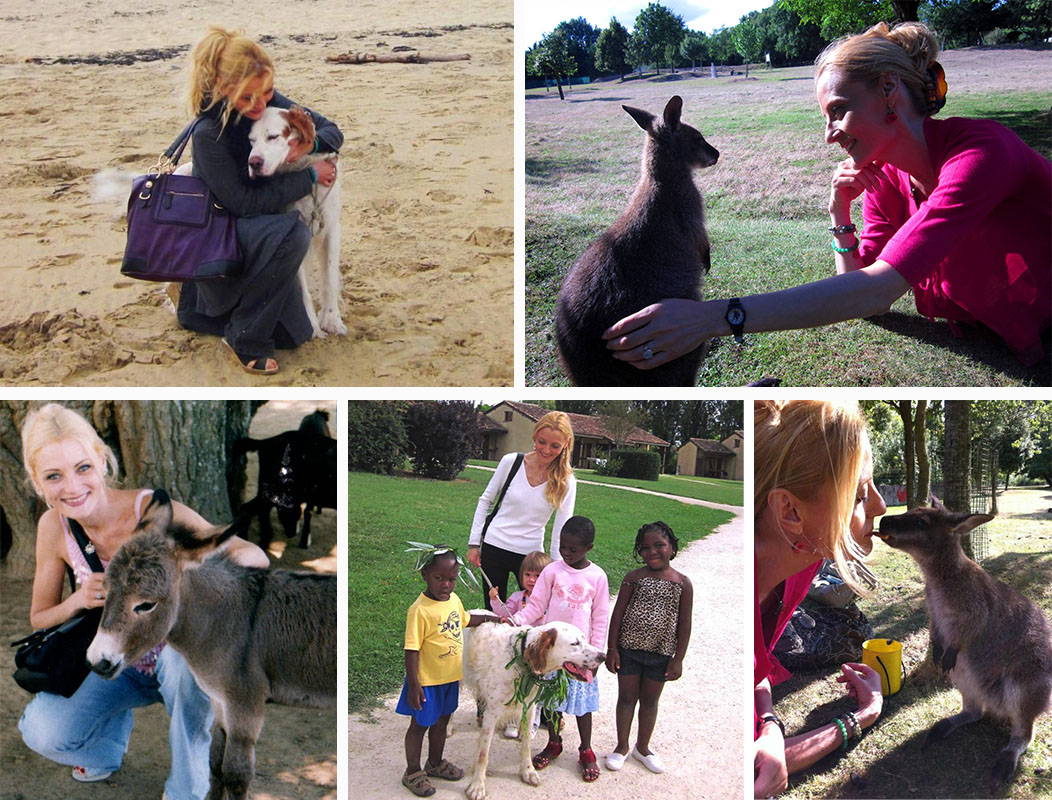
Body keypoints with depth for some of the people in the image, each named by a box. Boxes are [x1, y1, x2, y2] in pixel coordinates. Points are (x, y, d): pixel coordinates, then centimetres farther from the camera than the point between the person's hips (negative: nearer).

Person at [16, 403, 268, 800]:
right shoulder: (54, 527, -11)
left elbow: (255, 556, -27)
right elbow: (39, 618, 1)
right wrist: (80, 600, -23)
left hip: (176, 654, -3)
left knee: (188, 655, -39)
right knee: (41, 733, -22)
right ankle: (114, 728, 14)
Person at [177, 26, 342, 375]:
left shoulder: (271, 103, -9)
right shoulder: (208, 133, -25)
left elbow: (332, 131, -1)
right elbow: (243, 203, -26)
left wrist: (310, 144, -25)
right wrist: (309, 176, -24)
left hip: (254, 234, 7)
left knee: (293, 334, 7)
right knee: (291, 231, -37)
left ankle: (199, 300, 27)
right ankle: (244, 338, -20)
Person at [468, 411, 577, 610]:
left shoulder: (566, 482, -7)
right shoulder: (511, 462, -6)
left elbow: (562, 530, -6)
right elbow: (485, 501, 4)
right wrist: (474, 542, 3)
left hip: (530, 554, 0)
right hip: (494, 547, 1)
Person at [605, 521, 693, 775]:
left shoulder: (683, 583, -4)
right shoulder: (634, 578, -6)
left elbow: (684, 624, -1)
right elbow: (618, 614, -3)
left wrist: (678, 658, -2)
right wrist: (612, 648, -6)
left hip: (661, 654, 1)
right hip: (629, 648, -1)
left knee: (650, 700, 15)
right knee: (627, 697, 10)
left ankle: (642, 747, 33)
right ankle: (622, 746, 27)